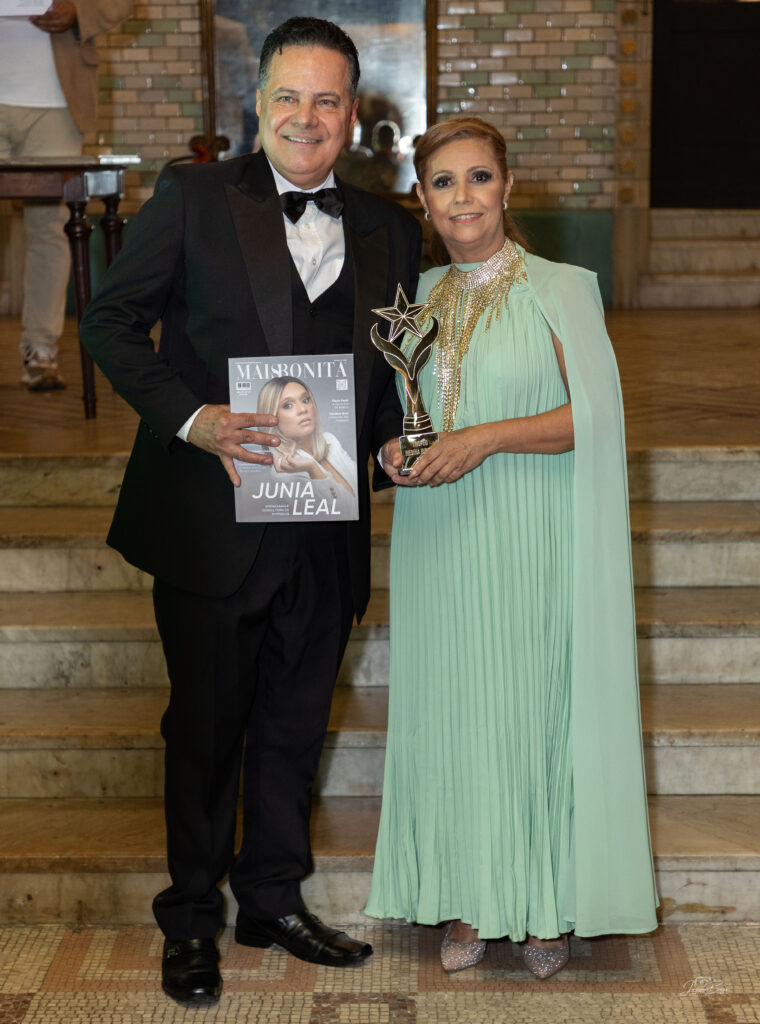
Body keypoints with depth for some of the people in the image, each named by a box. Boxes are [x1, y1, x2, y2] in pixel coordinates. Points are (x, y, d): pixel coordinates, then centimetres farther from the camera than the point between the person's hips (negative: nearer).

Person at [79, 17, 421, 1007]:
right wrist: (191, 419, -17)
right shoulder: (192, 197, -2)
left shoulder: (387, 229, 9)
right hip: (213, 518, -3)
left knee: (295, 725, 15)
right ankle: (191, 921, 25)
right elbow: (110, 321, -4)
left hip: (325, 530, 4)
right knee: (206, 725, 8)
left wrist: (393, 439, -5)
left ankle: (275, 899, 33)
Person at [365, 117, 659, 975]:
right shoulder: (419, 299, 10)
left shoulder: (559, 291, -5)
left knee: (533, 706, 2)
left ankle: (546, 904, 19)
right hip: (438, 541, 4)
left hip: (528, 544, -4)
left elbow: (594, 415, -10)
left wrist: (487, 438, -19)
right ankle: (469, 902, 21)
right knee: (448, 712, 7)